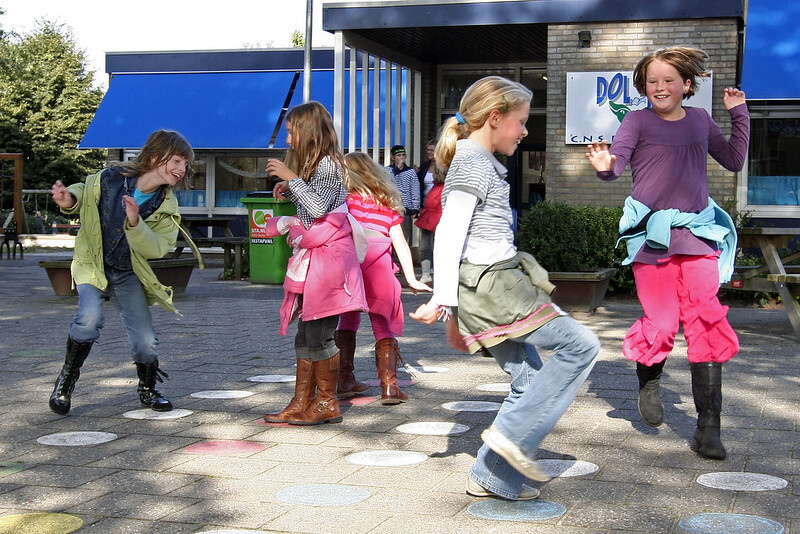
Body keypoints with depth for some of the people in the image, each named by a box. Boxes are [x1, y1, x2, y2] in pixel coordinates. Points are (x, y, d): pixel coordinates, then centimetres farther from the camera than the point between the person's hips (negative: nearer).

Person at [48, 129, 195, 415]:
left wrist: (135, 223, -36)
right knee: (90, 319, -27)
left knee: (146, 340, -2)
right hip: (92, 263, -2)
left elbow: (156, 249, -20)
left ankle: (147, 390, 26)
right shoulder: (109, 178, -18)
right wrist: (69, 200, -19)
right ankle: (66, 379, -4)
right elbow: (84, 191, 4)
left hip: (128, 274, 3)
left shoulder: (166, 206, -11)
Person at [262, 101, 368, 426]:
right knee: (305, 335, 9)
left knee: (319, 334, -6)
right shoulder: (313, 164, 21)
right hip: (311, 258, 10)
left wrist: (291, 178, -16)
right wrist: (289, 190, 15)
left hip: (327, 258, -10)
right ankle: (301, 404, 13)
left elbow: (318, 207, -22)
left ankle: (327, 403, 3)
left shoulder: (327, 163, -9)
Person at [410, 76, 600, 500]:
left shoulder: (480, 164, 20)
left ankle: (492, 477, 14)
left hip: (497, 285, 10)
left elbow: (459, 233, 26)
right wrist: (443, 299, -23)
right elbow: (449, 233, -19)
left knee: (529, 382, 10)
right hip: (490, 286, -10)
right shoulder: (473, 166, -11)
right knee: (580, 345, -11)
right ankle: (513, 433, -11)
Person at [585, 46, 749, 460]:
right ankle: (649, 379, 32)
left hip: (696, 232, 3)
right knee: (662, 323, -5)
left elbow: (734, 162, 22)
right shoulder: (638, 121, 2)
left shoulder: (700, 120, 12)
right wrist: (604, 166, -31)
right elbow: (616, 164, -8)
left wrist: (739, 114, 14)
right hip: (652, 234, -2)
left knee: (706, 321, -7)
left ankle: (707, 428, -3)